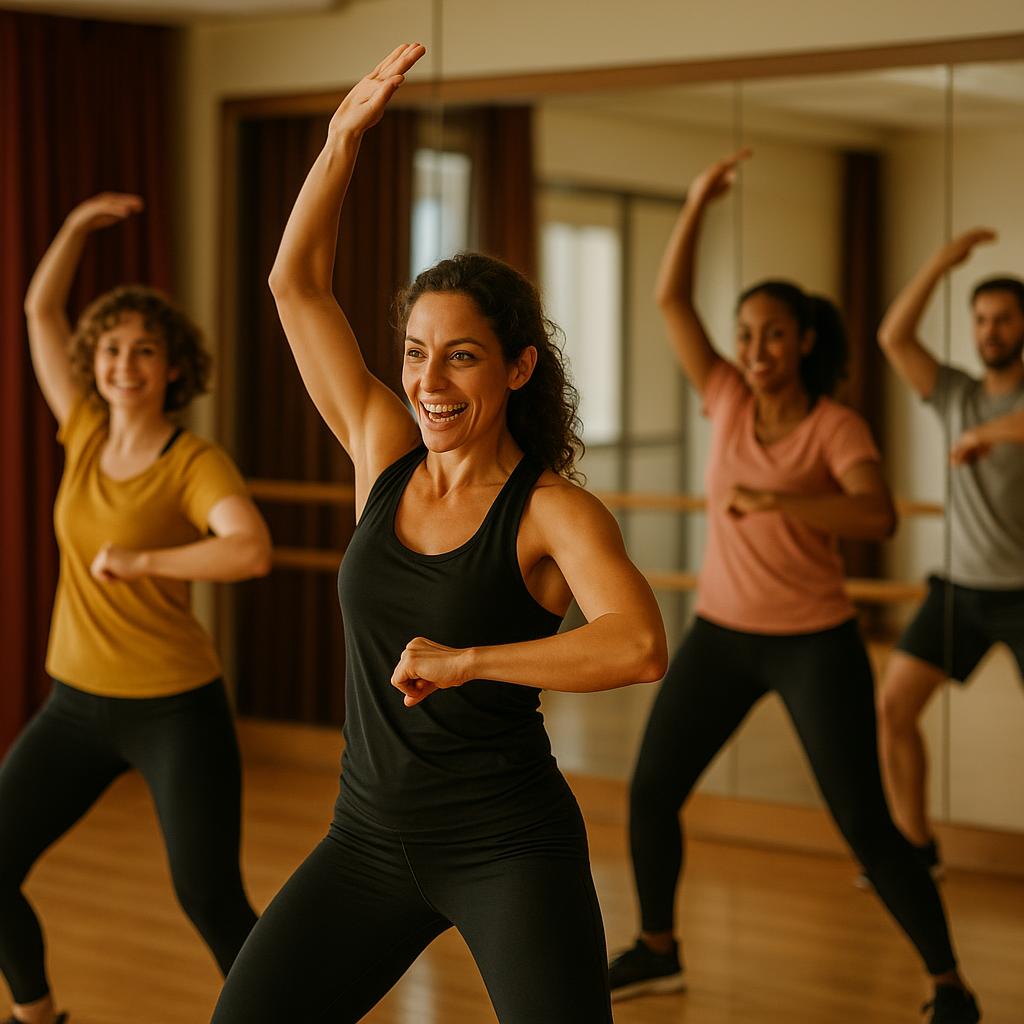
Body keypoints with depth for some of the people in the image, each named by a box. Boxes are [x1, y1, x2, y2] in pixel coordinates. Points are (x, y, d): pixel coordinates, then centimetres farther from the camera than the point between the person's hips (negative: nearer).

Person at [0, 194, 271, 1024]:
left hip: (176, 712, -6)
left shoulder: (195, 463, -14)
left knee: (212, 903, -6)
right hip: (77, 704, 6)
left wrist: (138, 560, -27)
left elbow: (253, 551, -34)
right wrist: (80, 223, 3)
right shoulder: (87, 432, 2)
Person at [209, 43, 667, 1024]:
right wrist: (345, 136, -2)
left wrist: (462, 661, -27)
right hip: (371, 835, 5)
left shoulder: (553, 512, -11)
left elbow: (638, 646, -29)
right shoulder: (384, 455, 3)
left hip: (509, 846, -4)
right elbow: (296, 284, 5)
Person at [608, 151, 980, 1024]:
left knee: (866, 829, -6)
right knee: (650, 793, 9)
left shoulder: (837, 428, -13)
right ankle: (657, 950, 30)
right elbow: (671, 299, -2)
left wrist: (779, 498, -40)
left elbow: (880, 518, -30)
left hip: (815, 645, -5)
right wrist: (698, 203, -8)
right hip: (720, 635, 5)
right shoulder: (728, 401, 0)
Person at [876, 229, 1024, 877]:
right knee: (893, 706, -1)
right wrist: (943, 262, -9)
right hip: (962, 587, 5)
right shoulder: (957, 395, 6)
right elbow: (894, 338, -6)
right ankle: (917, 847, 14)